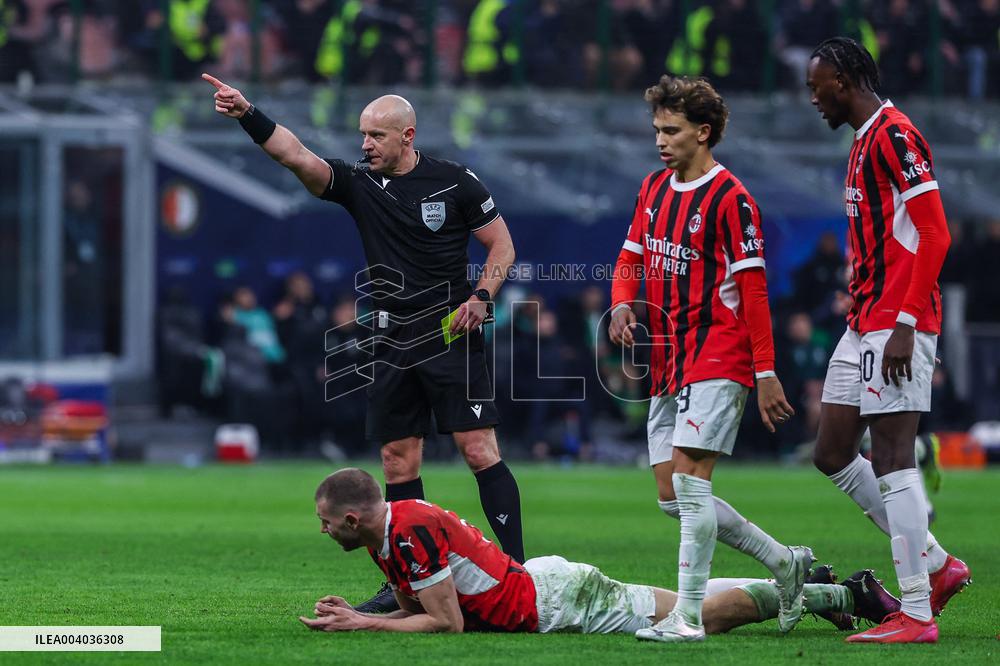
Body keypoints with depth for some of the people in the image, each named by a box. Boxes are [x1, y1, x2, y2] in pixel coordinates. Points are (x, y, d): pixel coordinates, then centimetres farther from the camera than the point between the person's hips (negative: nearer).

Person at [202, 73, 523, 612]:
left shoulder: (455, 182, -2)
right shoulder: (359, 184, 5)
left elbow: (502, 244, 5)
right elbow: (295, 155, -7)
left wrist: (480, 297, -11)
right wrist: (247, 115, -22)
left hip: (452, 339, -4)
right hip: (392, 345, 4)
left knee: (479, 451, -10)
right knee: (399, 464, 4)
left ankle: (516, 568, -9)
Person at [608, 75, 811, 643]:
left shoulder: (729, 198, -10)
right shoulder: (655, 189, 13)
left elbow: (753, 289, -11)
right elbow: (632, 257, 21)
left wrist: (766, 372, -14)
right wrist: (622, 303, -2)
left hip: (717, 359, -8)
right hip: (668, 363, 8)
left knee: (688, 476, -17)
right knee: (674, 498, 6)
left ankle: (689, 616, -16)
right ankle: (785, 562, 22)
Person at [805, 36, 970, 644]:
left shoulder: (894, 136, -13)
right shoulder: (864, 142, 19)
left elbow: (934, 235, -19)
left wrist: (905, 323, -22)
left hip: (895, 325, -10)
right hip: (864, 327, 10)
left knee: (891, 459, -10)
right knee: (833, 455, 11)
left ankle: (916, 614, -8)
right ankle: (937, 564, 17)